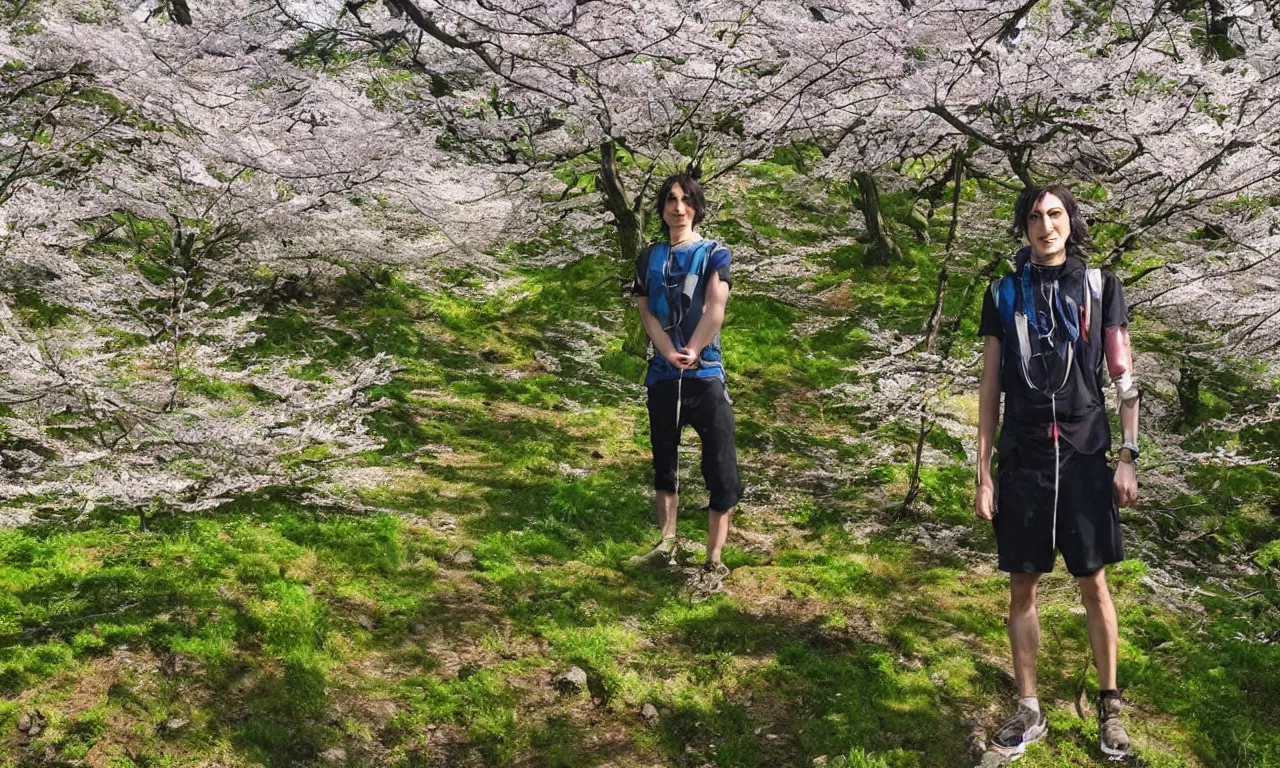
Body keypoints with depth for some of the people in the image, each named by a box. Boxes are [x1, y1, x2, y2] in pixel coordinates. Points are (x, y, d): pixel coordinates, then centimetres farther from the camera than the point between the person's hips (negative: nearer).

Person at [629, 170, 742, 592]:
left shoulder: (714, 254, 1)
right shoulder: (649, 258, 11)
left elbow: (715, 309, -9)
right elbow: (645, 312, 2)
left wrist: (690, 354, -12)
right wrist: (669, 353, -13)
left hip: (705, 375, -4)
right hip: (662, 375, 4)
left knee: (720, 469, -6)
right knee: (664, 461, 14)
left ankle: (713, 562, -1)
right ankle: (667, 544, 28)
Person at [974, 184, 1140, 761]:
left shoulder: (1100, 288, 3)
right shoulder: (1004, 294, 5)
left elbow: (1124, 376, 4)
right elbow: (990, 385, 6)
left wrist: (1129, 457, -2)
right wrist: (983, 472, 2)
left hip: (1085, 455, -1)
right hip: (1022, 459, 1)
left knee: (1093, 583, 5)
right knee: (1022, 585, 6)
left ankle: (1109, 707, 20)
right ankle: (1028, 710, 17)